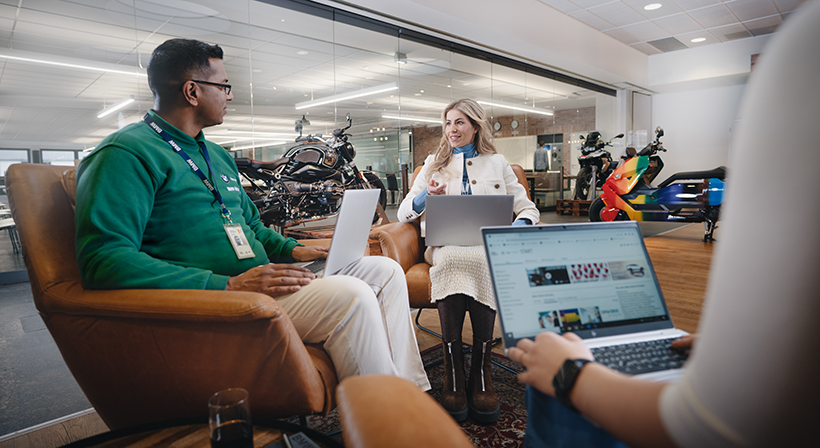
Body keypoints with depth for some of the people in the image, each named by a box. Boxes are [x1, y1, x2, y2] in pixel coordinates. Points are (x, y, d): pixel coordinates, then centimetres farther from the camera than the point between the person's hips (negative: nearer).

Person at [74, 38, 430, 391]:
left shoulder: (218, 156, 22)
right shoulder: (126, 153, -8)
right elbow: (104, 259, -20)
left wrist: (293, 250, 10)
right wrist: (229, 285, -26)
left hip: (257, 280, 10)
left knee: (385, 270, 2)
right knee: (349, 296, -29)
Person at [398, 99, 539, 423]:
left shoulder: (497, 164, 25)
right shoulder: (433, 165, 26)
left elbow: (527, 208, 18)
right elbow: (403, 213, 18)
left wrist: (518, 228, -6)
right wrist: (427, 196, -3)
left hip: (489, 246, 0)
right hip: (446, 244, 0)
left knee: (481, 260, -37)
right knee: (451, 259, -37)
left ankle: (481, 374, -24)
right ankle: (453, 376, -27)